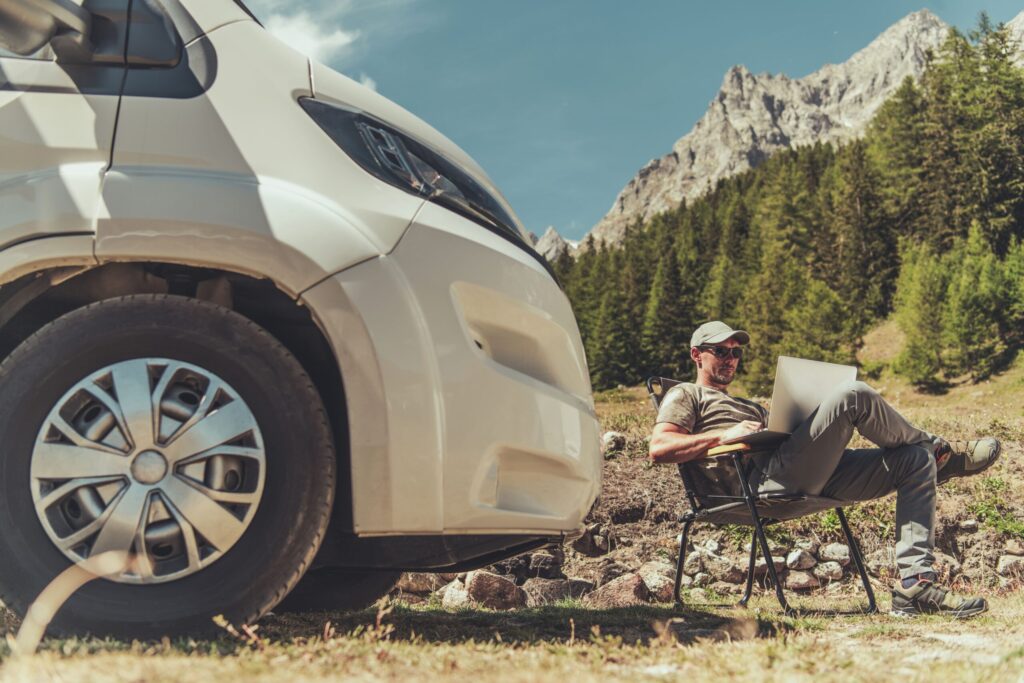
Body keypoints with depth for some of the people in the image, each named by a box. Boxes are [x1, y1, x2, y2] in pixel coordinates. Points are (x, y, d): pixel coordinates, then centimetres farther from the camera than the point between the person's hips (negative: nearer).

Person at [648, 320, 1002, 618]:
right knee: (854, 396, -22)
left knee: (916, 461, -2)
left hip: (812, 479, 9)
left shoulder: (750, 406, 41)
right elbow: (659, 448, -4)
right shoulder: (685, 395, 15)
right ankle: (942, 451, 4)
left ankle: (914, 583, -13)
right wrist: (724, 435, -11)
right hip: (764, 480, -9)